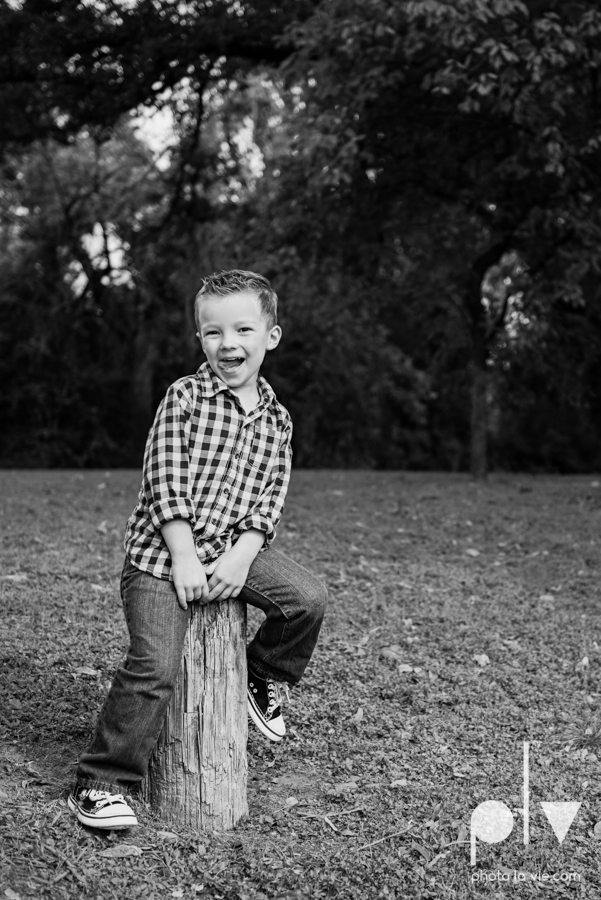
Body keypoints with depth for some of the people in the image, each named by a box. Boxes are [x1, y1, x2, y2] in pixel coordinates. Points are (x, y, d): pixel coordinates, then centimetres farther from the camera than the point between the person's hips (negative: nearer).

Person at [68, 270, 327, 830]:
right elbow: (164, 481, -12)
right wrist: (184, 558, -17)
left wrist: (239, 558, -13)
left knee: (307, 596, -13)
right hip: (161, 551, -4)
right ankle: (101, 783, -2)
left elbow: (269, 500, 2)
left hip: (233, 548, 5)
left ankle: (263, 676, 17)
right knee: (155, 667, -17)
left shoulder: (276, 420, 7)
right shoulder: (185, 396, -6)